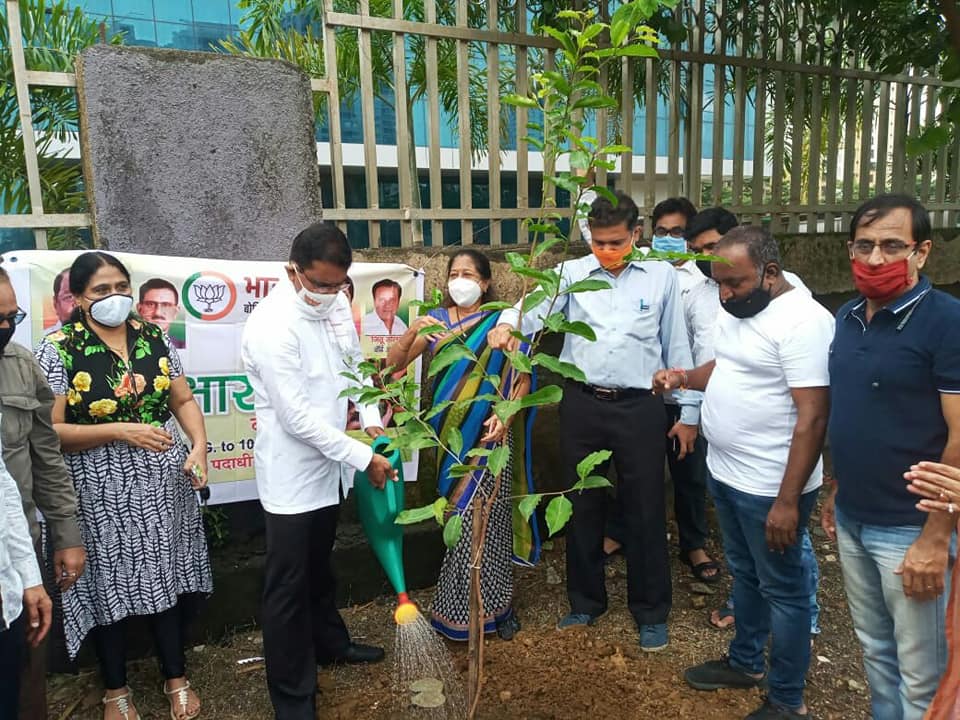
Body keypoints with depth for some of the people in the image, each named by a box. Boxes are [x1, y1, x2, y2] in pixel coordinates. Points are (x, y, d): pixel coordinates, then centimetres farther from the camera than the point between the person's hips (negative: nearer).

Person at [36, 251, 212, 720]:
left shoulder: (154, 338, 3)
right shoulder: (58, 349, -9)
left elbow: (183, 401, 5)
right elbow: (47, 431, -12)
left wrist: (199, 446, -11)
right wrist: (119, 430, -22)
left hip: (163, 481, 3)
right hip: (101, 489, -3)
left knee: (168, 577, 12)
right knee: (110, 586, 11)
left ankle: (176, 677, 32)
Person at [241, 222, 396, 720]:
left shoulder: (335, 302, -2)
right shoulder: (272, 326, -26)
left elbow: (354, 362, 13)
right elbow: (298, 417, -26)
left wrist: (371, 419, 0)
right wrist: (363, 457, -21)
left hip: (328, 464, 8)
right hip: (291, 475, -8)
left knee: (320, 567, 27)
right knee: (287, 587, 5)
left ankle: (328, 642, 48)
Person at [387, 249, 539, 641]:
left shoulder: (500, 322, -3)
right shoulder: (436, 320, 6)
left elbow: (523, 378, -4)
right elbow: (394, 363, 0)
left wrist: (506, 415, -20)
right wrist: (412, 331, -17)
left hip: (489, 433, -3)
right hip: (450, 434, 3)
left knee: (484, 517, 0)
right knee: (458, 517, 9)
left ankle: (494, 605, 19)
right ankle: (473, 603, 27)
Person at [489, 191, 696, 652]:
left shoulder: (662, 276, 2)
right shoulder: (571, 273, 1)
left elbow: (677, 346, 6)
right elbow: (536, 308, -17)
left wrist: (688, 412, 8)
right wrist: (507, 324, -40)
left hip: (640, 407, -1)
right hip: (582, 405, 1)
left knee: (644, 510, 8)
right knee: (582, 506, 13)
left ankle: (651, 612, 28)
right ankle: (585, 602, 33)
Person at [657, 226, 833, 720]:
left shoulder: (802, 321, -22)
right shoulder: (737, 310, 6)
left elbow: (812, 418, -24)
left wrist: (788, 501, -24)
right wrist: (684, 377, 1)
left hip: (769, 488, -9)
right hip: (725, 474, 9)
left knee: (782, 590, 8)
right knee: (743, 574, 23)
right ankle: (745, 662, 43)